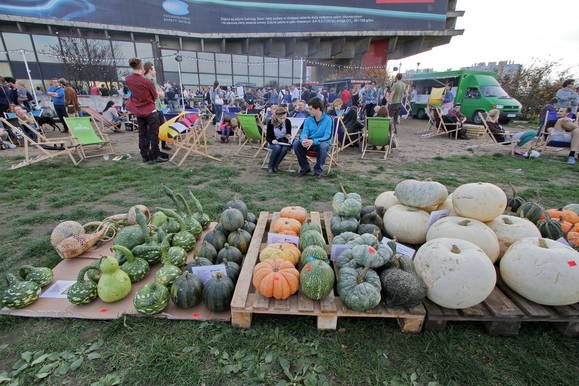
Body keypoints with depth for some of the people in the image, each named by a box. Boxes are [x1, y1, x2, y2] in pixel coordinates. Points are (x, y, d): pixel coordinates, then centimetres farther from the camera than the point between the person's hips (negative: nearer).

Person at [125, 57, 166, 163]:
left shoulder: (128, 79, -4)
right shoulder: (147, 82, -21)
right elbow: (155, 96, -8)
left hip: (138, 111, 6)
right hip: (150, 110, -6)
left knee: (142, 134, 13)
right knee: (154, 134, 1)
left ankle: (145, 156, 19)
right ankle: (155, 156, 4)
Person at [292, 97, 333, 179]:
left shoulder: (328, 119, -13)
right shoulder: (308, 120, 1)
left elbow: (327, 137, -21)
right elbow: (304, 133, -5)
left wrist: (313, 141, -37)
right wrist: (304, 140, -31)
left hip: (322, 143, -4)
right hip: (310, 143, 4)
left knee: (323, 146, -38)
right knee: (296, 143, -22)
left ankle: (318, 170, -15)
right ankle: (305, 167, -3)